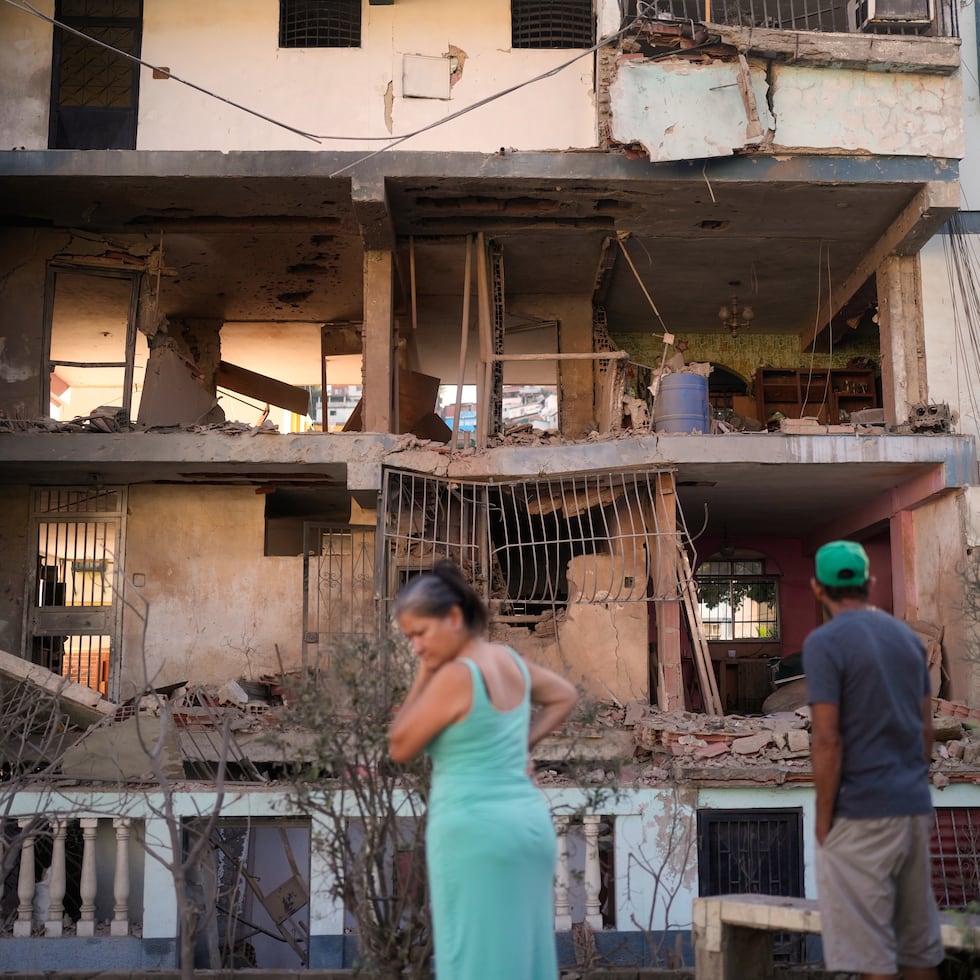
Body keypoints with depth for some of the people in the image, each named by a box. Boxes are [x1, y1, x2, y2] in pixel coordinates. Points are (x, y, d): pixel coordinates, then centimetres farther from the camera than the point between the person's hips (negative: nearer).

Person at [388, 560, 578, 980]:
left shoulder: (455, 676, -16)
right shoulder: (510, 660, 8)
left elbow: (399, 749, -7)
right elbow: (564, 696, 26)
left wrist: (422, 677, -5)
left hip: (474, 830, -8)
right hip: (529, 821, 9)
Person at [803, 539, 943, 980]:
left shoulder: (825, 642, -11)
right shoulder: (908, 637, 10)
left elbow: (827, 740, -16)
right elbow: (927, 730, 13)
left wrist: (823, 819, -9)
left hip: (860, 812, -7)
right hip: (915, 809, 7)